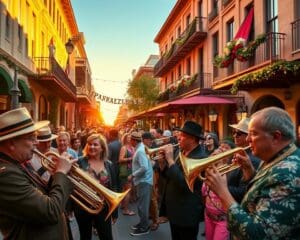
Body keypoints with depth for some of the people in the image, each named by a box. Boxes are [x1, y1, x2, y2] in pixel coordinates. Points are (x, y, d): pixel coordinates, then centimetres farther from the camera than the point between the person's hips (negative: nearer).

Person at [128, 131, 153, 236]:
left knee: (142, 204, 0)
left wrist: (132, 175, -20)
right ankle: (143, 223, 33)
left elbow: (144, 168, -28)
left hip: (144, 181, -10)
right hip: (142, 180, 10)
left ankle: (144, 228, 12)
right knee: (142, 203, 19)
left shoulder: (140, 151, -21)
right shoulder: (140, 148, 9)